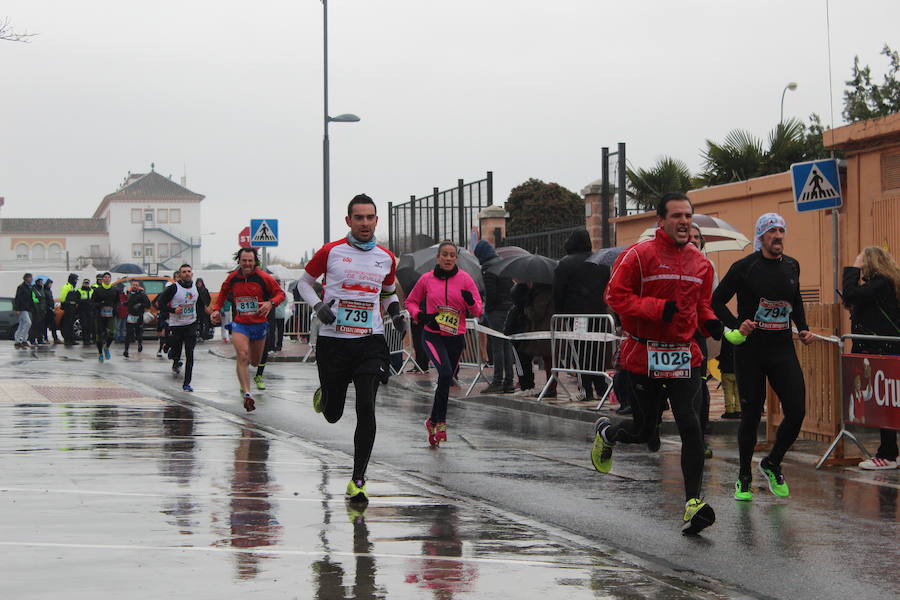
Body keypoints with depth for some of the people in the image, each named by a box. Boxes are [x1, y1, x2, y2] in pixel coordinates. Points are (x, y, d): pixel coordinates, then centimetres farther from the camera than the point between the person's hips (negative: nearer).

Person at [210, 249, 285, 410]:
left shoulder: (263, 277, -8)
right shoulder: (232, 278, 0)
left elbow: (280, 293, -2)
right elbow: (223, 294, 19)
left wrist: (271, 303, -22)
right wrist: (216, 309, 6)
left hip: (259, 324, 0)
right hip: (239, 324, 0)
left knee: (255, 361, 15)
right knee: (242, 357, -21)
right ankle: (247, 394, -27)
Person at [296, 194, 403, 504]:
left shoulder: (386, 258, 8)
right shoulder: (331, 252, -2)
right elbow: (304, 282, 9)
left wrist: (396, 315, 6)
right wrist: (318, 306, -9)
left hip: (371, 341, 1)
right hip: (333, 340, -1)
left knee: (366, 409, -13)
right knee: (332, 414, 7)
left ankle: (358, 479, -5)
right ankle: (324, 395, 46)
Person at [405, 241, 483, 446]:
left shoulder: (464, 278, 0)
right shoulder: (426, 279, 1)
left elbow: (478, 311, 0)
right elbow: (410, 302, 14)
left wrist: (471, 302, -23)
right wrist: (421, 316, -5)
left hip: (456, 337, 2)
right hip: (433, 335, -2)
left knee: (445, 381, 11)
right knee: (446, 373, -24)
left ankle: (432, 421, 31)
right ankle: (441, 422, -16)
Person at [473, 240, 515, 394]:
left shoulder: (488, 268, -10)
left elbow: (490, 293, -16)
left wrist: (487, 310, -7)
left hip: (497, 311, -8)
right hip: (509, 309, 8)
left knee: (497, 346, -6)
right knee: (507, 345, 10)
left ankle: (497, 381, -6)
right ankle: (509, 381, 11)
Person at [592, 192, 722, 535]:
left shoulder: (700, 263, 8)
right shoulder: (639, 256, -9)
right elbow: (615, 295, -12)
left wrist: (711, 323, 0)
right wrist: (658, 308, -23)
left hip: (684, 357, 4)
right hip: (644, 355, -3)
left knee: (690, 426, -11)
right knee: (644, 431, 7)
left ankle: (693, 504, -12)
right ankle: (605, 433, 43)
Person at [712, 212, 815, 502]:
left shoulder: (791, 266, 9)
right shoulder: (745, 267, -7)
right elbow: (717, 301, -3)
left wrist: (803, 329, 11)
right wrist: (737, 325, -17)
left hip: (783, 350, 4)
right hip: (750, 350, -4)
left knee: (797, 411, -6)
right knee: (751, 415, 1)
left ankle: (772, 464, 19)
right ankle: (744, 478, 19)